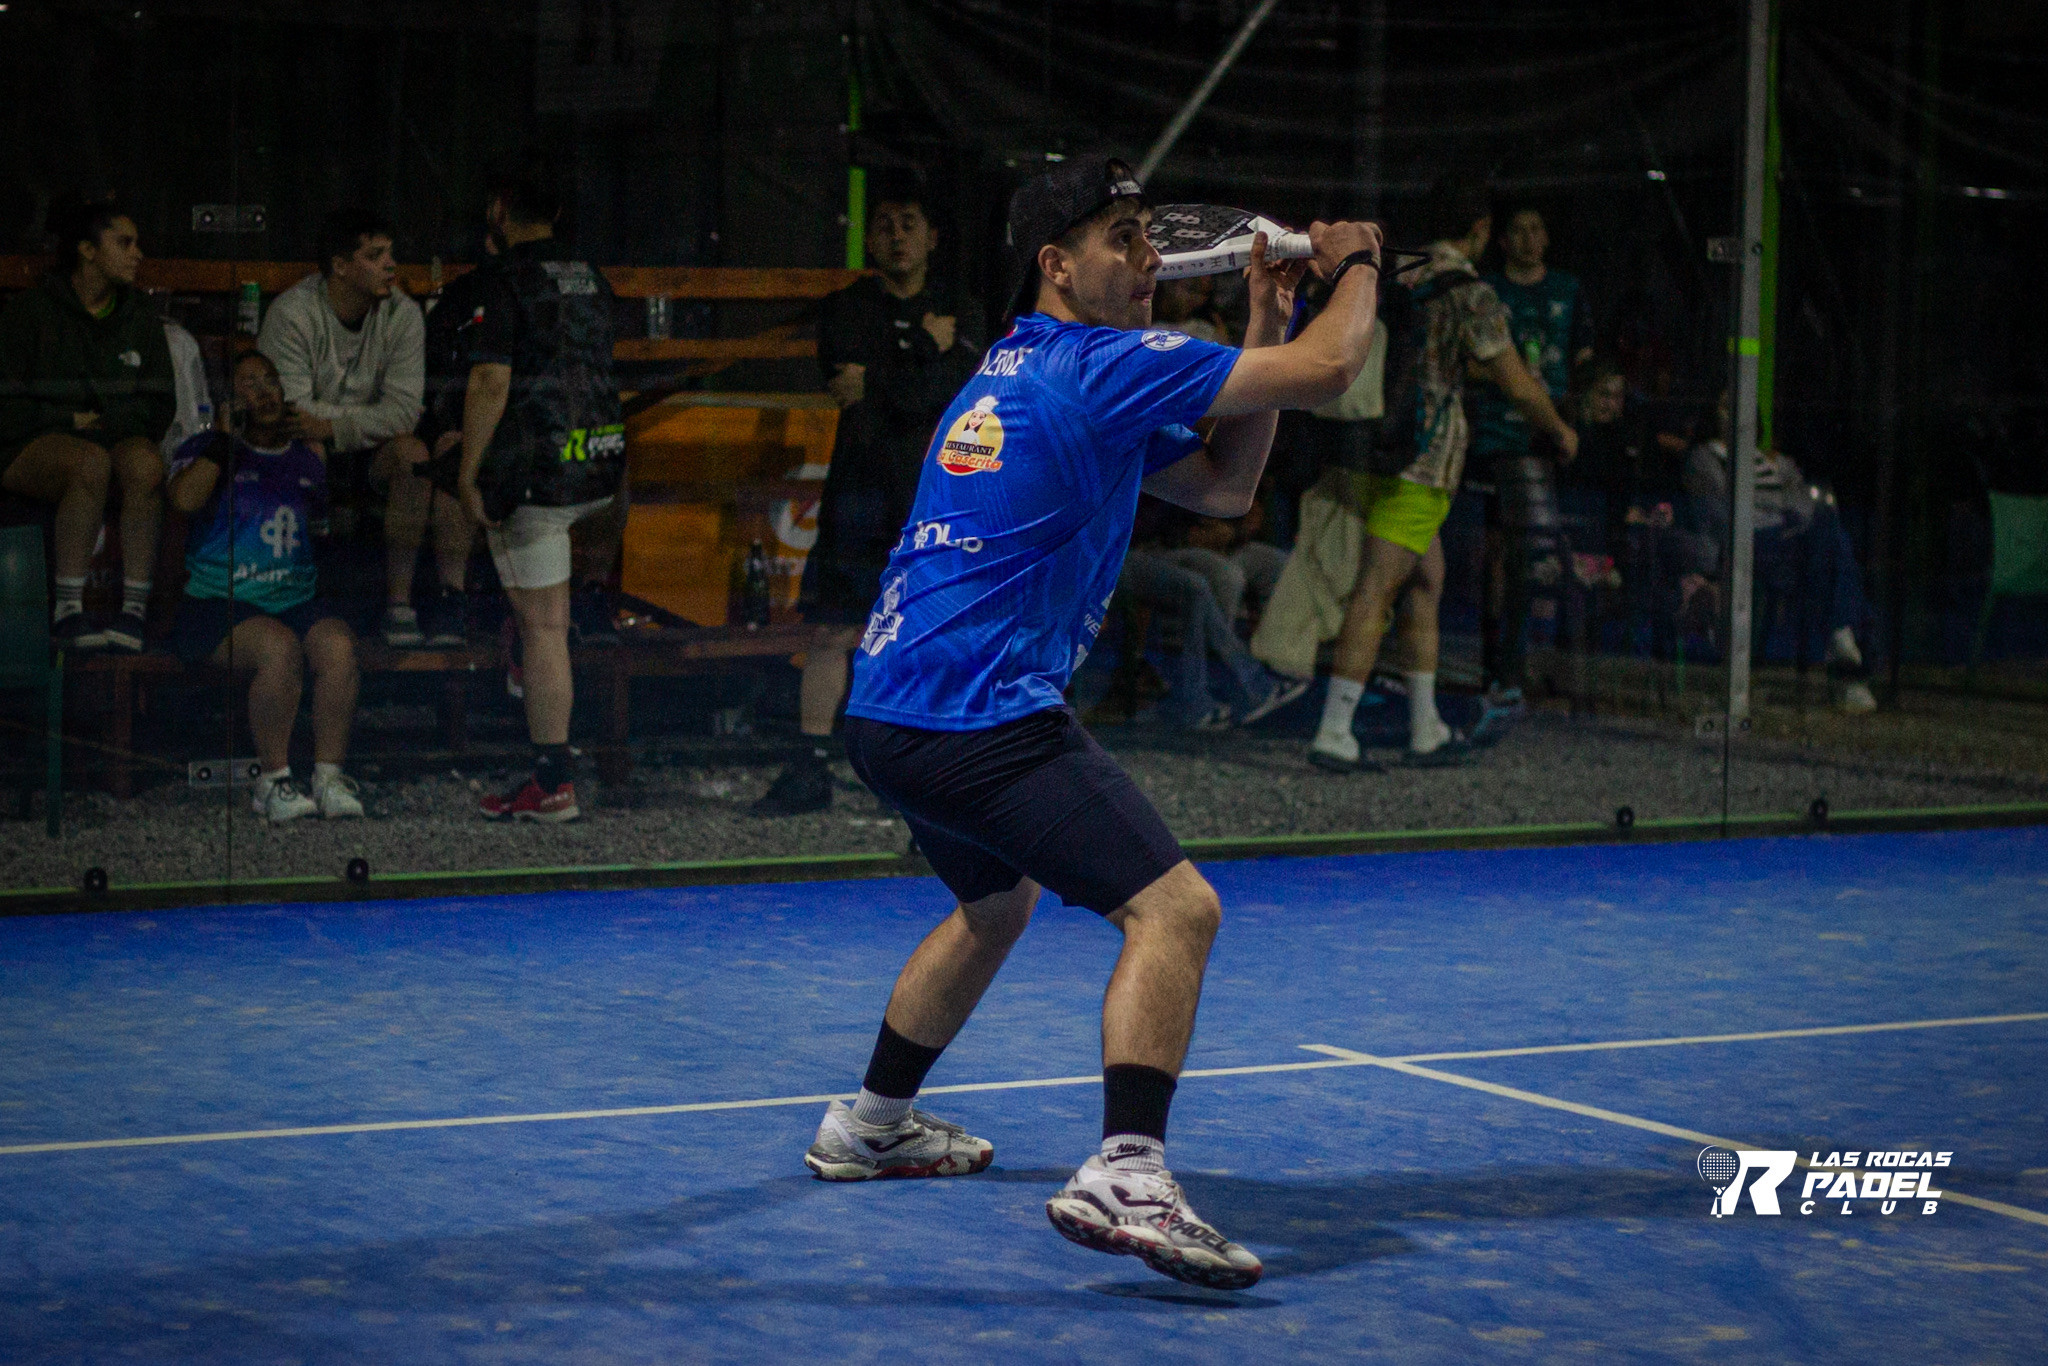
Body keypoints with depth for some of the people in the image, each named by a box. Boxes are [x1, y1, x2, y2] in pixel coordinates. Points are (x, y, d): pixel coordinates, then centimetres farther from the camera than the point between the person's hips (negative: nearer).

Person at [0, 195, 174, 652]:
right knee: (92, 461, -38)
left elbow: (159, 406, 11)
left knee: (144, 460, -33)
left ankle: (135, 611, -36)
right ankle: (66, 610, -36)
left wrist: (100, 422, -5)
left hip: (115, 439, 3)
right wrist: (70, 421, -10)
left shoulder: (139, 317, 14)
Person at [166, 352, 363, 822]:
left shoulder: (308, 457, 20)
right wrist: (227, 436, -8)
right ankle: (273, 780, -22)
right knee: (279, 645, -35)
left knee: (337, 643, -29)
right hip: (218, 604, -3)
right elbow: (185, 498, -13)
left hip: (297, 601, 4)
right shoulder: (208, 450, 9)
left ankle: (329, 775, -22)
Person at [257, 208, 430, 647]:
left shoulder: (402, 314, -7)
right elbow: (292, 411, -21)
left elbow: (404, 410, -15)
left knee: (412, 452, -29)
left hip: (369, 450, 3)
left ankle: (399, 598, -23)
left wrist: (333, 426, -28)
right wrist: (375, 416, -15)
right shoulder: (292, 313, -16)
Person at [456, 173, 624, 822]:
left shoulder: (504, 277, -9)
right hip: (604, 460, 8)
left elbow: (491, 380, -16)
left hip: (537, 467, -8)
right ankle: (537, 668, 41)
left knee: (540, 623, -4)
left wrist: (468, 470, -9)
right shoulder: (590, 276, 13)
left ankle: (552, 786, -3)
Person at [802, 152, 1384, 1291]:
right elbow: (1328, 372, -12)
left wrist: (1265, 329, 17)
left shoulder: (1029, 373, 21)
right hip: (982, 715, -10)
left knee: (999, 903, 34)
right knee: (1176, 908, -16)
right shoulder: (1101, 363, -9)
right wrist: (1357, 264, 7)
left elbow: (1222, 485, 25)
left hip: (890, 714, 10)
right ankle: (1126, 1174, -29)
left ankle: (874, 1122, 46)